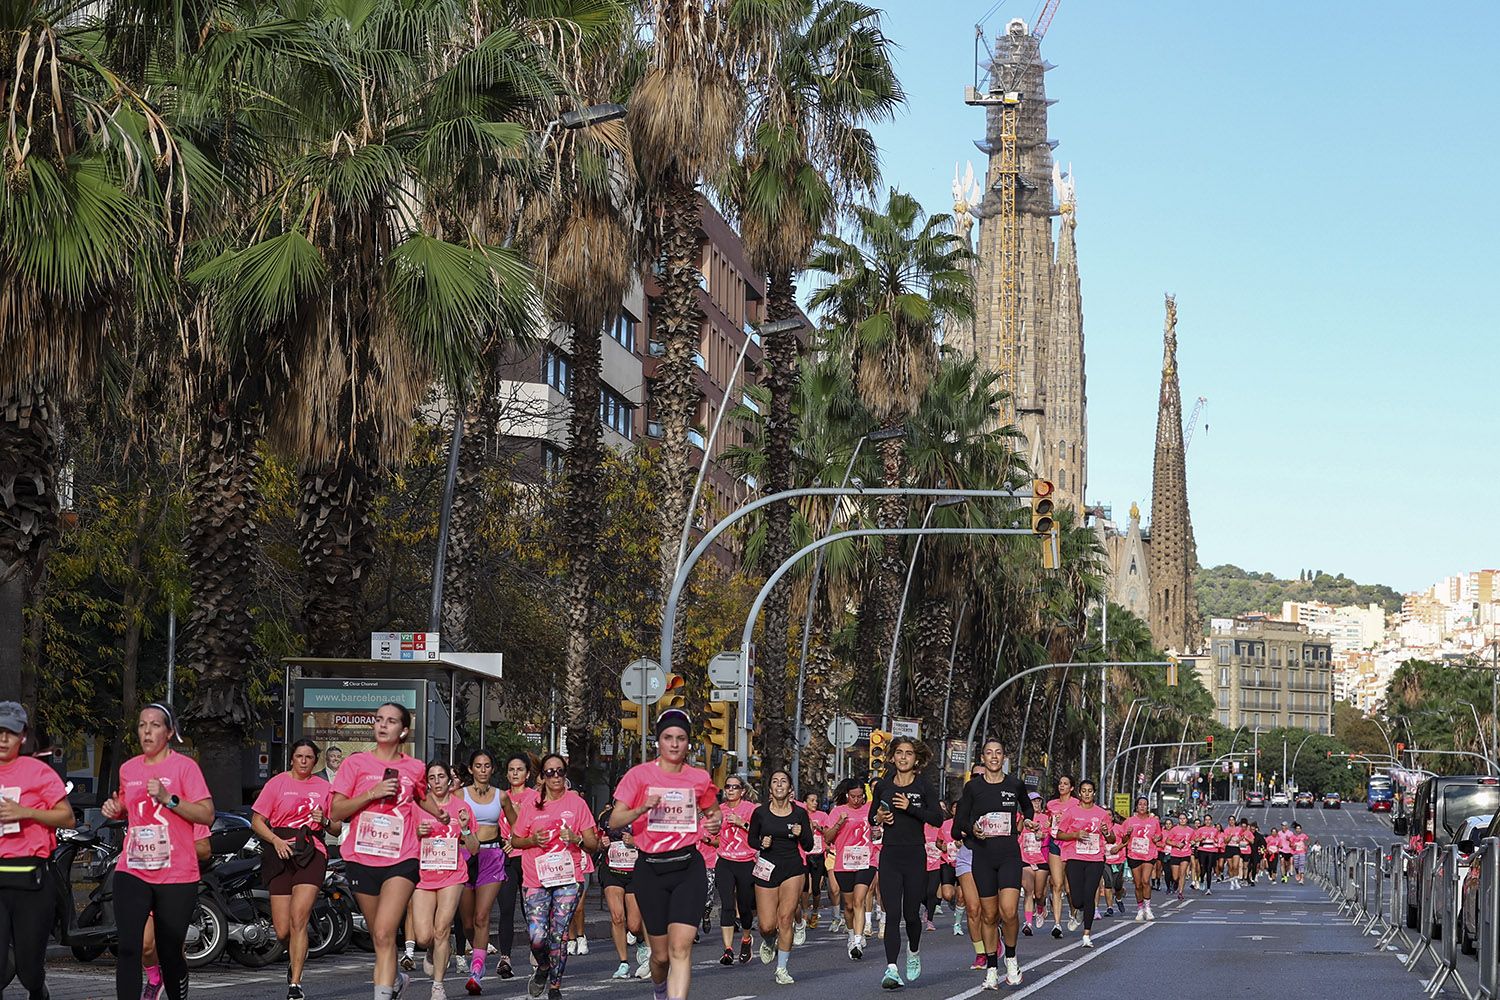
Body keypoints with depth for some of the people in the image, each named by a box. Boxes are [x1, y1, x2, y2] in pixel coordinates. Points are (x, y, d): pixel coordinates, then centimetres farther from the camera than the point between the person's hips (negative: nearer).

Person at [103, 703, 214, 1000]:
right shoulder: (128, 769, 11)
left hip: (176, 875, -3)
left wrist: (168, 798, -20)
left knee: (169, 952, 6)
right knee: (128, 948, -13)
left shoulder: (185, 766, -4)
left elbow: (207, 815, -10)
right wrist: (115, 810, 7)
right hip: (132, 872, 3)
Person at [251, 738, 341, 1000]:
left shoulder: (324, 787, 12)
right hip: (281, 855, 1)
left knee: (298, 920, -16)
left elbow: (337, 829, 16)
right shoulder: (277, 783, 7)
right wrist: (276, 840, -12)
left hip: (312, 854, 0)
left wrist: (325, 821, -6)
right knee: (282, 931, 0)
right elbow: (257, 821, 4)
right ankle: (295, 957, 35)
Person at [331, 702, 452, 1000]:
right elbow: (336, 812, -4)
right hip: (362, 859, 2)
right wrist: (372, 793, -15)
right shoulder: (356, 763, 2)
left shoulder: (415, 768, 6)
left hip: (401, 859, -2)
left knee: (384, 933, -18)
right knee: (377, 934, 15)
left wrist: (438, 813, 9)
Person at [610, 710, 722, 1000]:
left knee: (681, 946, -17)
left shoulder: (700, 778, 6)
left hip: (688, 867, 0)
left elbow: (713, 811, 25)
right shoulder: (640, 774, 0)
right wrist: (643, 808, -23)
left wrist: (715, 822, 2)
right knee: (661, 953, 8)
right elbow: (614, 821, -6)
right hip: (650, 869, 0)